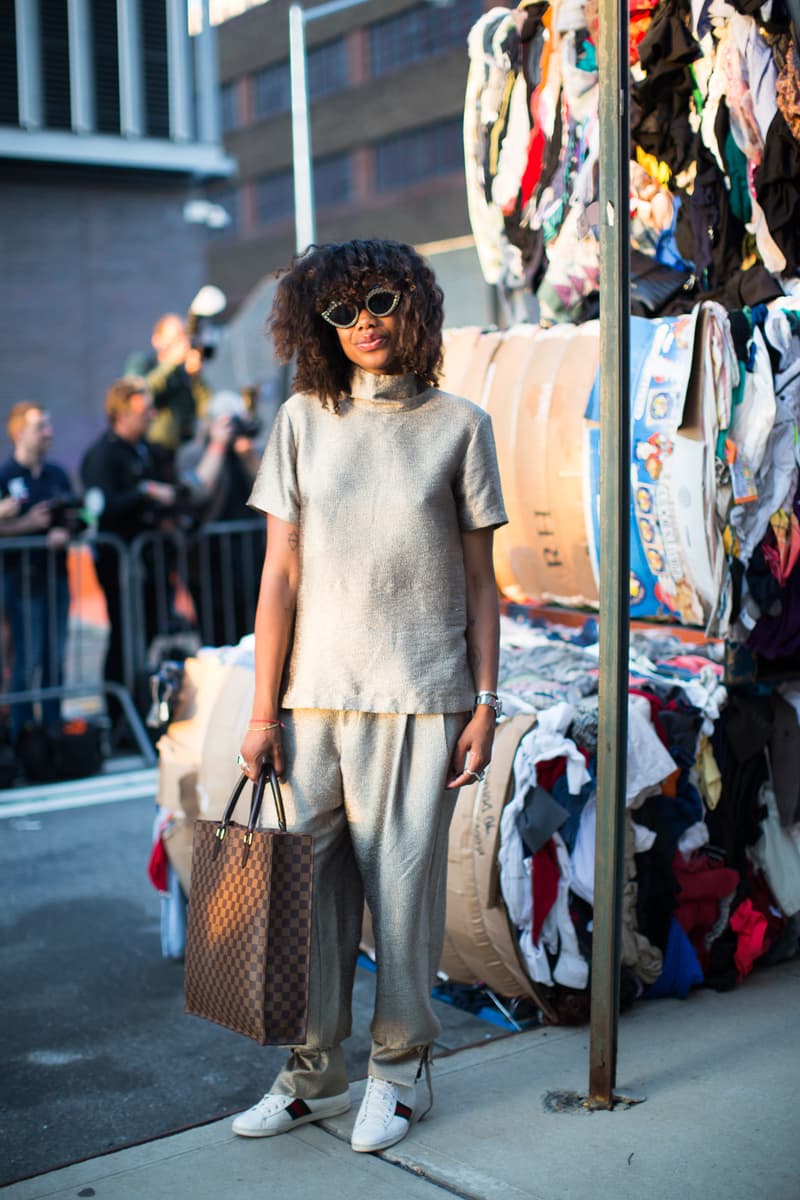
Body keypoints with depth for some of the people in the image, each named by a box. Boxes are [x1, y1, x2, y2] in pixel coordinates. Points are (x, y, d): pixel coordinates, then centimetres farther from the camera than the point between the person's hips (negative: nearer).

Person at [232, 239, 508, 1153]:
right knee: (311, 883, 7)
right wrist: (263, 711, 1)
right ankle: (313, 1073, 23)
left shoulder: (458, 425, 4)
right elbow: (279, 574, 4)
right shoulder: (303, 421, 7)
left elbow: (479, 580, 5)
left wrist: (485, 704, -1)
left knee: (404, 884, 4)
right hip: (315, 698, 2)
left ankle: (400, 1073, 22)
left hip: (419, 698, -2)